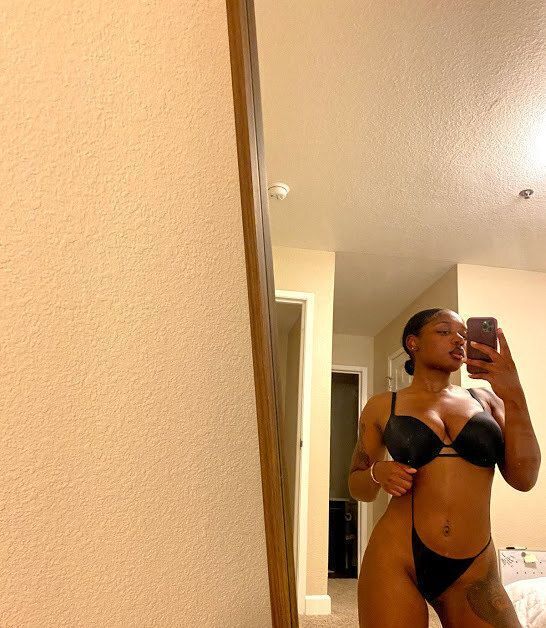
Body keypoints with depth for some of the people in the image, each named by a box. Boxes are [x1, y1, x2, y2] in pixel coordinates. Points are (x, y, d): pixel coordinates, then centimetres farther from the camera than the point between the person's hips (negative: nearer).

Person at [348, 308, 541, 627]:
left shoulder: (485, 399, 7)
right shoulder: (383, 406, 2)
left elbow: (523, 478, -4)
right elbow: (358, 487, 10)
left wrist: (513, 395, -11)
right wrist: (378, 473, -13)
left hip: (476, 568, 2)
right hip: (396, 560, -1)